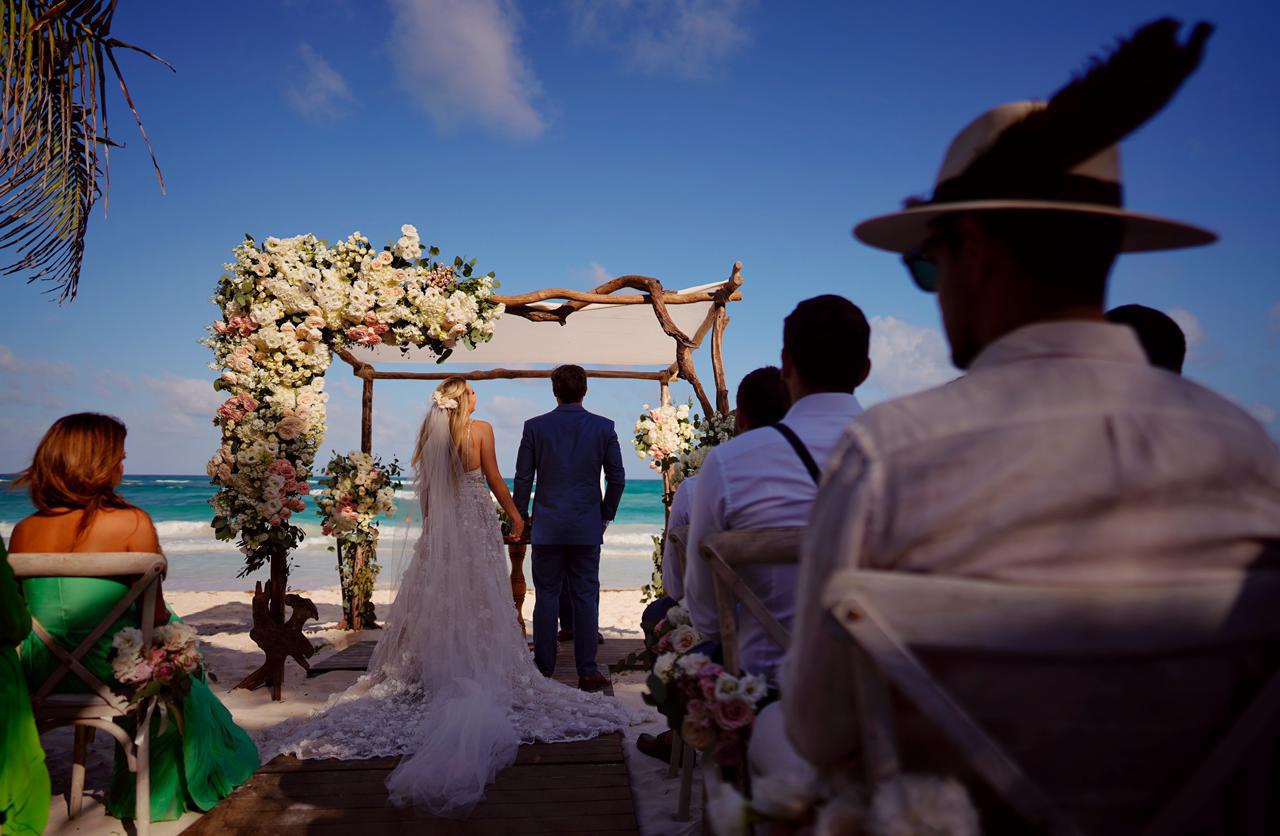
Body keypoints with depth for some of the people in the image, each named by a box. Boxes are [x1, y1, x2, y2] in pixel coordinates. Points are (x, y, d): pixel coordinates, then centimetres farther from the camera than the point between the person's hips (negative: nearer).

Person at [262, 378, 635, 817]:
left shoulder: (431, 431, 6)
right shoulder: (480, 429, -5)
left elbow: (426, 488, 10)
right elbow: (494, 480, -3)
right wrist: (515, 515, 8)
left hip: (440, 530, 4)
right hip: (477, 523, -4)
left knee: (436, 601, 9)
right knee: (480, 603, 0)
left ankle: (436, 675, 11)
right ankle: (483, 678, 0)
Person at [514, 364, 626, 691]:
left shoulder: (535, 427, -2)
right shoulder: (604, 427, -1)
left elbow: (523, 478, 0)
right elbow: (617, 478, 1)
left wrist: (520, 519, 10)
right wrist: (606, 516, 13)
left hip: (547, 528, 0)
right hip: (587, 528, 0)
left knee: (546, 598, 6)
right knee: (586, 597, 5)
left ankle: (543, 670, 12)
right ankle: (587, 671, 8)